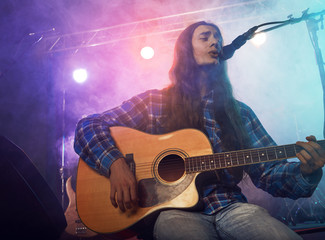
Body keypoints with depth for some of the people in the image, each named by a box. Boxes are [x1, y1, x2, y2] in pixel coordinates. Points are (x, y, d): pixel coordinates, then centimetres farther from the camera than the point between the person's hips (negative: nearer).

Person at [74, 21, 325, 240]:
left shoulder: (239, 112, 16)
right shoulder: (153, 102, 9)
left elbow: (269, 173, 11)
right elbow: (88, 127, 3)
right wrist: (116, 164, -16)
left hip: (231, 207, 3)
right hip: (174, 209, -2)